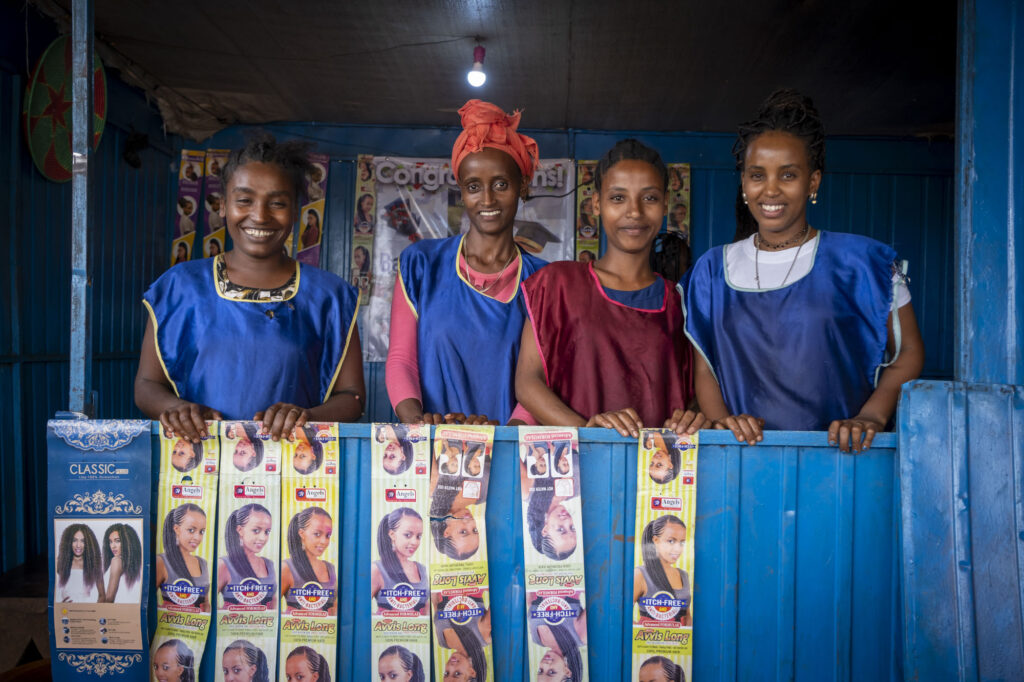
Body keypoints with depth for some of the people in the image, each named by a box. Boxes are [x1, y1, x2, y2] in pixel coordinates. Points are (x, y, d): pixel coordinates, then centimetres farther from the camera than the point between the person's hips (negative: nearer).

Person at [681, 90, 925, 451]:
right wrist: (722, 420, -6)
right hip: (745, 453, 2)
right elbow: (704, 368, 12)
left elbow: (909, 351, 8)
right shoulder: (713, 270, 12)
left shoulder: (862, 261, 5)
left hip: (840, 452, -1)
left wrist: (870, 418, -7)